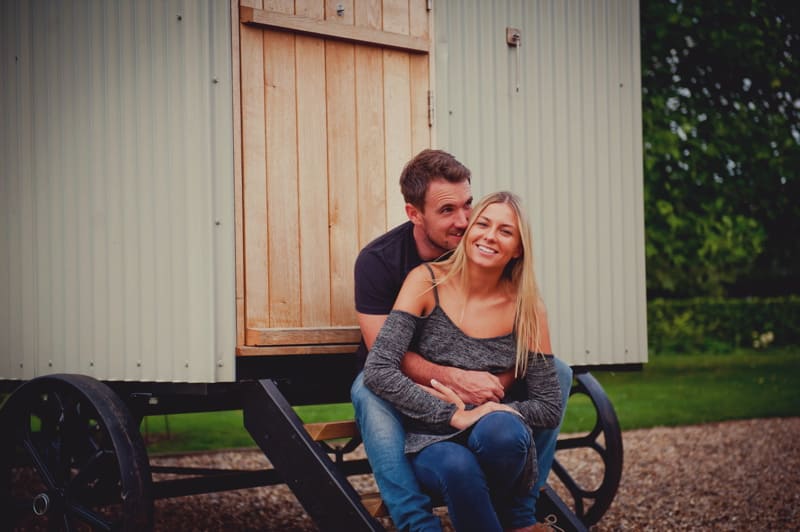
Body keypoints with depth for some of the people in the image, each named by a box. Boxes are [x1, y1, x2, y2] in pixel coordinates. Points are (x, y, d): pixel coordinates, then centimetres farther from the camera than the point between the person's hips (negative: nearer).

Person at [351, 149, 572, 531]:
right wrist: (455, 379, -38)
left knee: (556, 372, -16)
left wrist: (495, 384, -33)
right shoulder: (378, 260, -17)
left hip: (474, 379, 3)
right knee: (369, 392, -38)